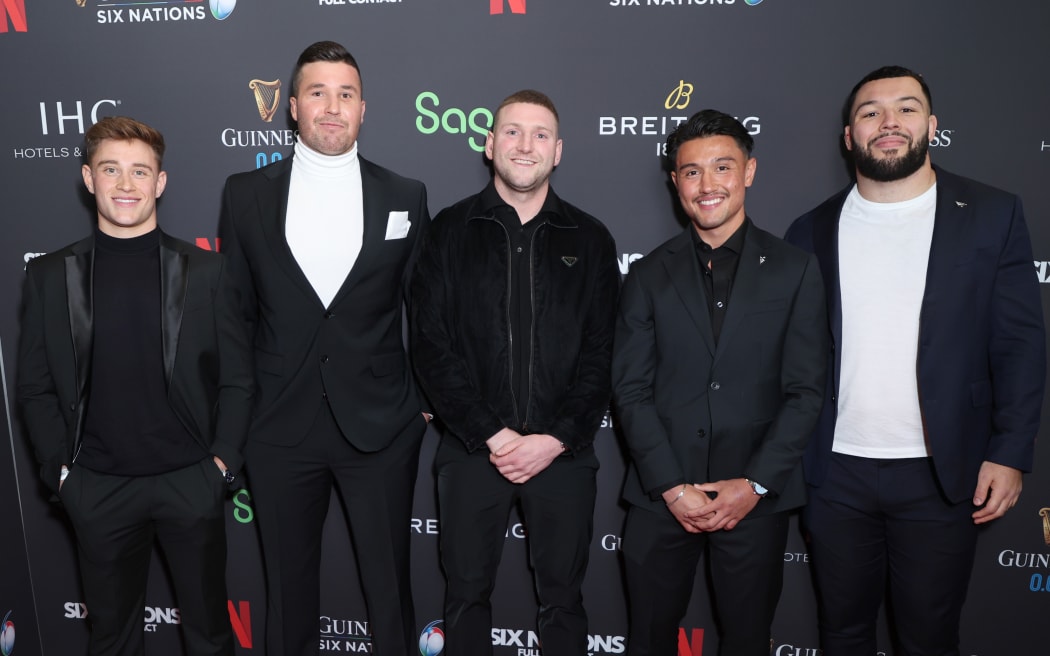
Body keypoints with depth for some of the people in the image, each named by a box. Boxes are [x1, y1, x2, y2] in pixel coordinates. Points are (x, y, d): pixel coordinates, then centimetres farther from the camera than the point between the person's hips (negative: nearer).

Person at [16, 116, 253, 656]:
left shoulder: (205, 271, -2)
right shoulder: (49, 276, 1)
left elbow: (237, 378, 0)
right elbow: (35, 387, 5)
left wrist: (223, 460, -7)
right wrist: (59, 469, -3)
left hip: (192, 481, 0)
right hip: (97, 488, 1)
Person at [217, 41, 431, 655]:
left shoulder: (406, 196, 1)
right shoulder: (246, 194, 2)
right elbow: (234, 311, 6)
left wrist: (427, 398, 4)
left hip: (381, 425, 0)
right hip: (279, 426, 1)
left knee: (390, 587, 12)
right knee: (289, 588, 17)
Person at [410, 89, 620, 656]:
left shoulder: (589, 239, 5)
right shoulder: (450, 232, 2)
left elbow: (602, 352, 1)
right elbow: (431, 346, -4)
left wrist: (554, 439, -10)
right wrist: (492, 435, -11)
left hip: (563, 453, 1)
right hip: (472, 449, 0)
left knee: (562, 599, 12)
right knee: (466, 594, 12)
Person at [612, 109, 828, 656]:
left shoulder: (794, 271, 2)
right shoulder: (649, 275, 4)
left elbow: (805, 390, -2)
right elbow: (631, 390, 0)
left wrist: (755, 484, -10)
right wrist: (672, 486, -9)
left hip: (757, 498, 0)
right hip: (661, 496, 1)